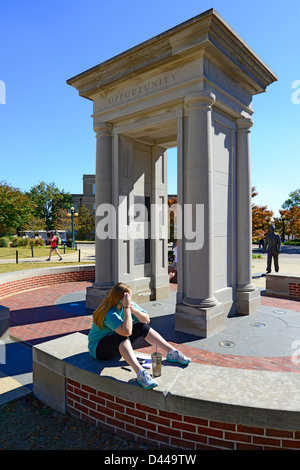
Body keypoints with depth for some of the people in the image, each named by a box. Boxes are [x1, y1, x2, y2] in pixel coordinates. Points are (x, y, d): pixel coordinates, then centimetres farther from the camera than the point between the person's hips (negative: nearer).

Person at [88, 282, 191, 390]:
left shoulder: (130, 304, -7)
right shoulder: (110, 313, -30)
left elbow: (146, 320, -6)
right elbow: (126, 331, -41)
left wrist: (133, 309, -24)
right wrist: (127, 308, -37)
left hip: (119, 345, 8)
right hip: (98, 348, -8)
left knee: (143, 327, -6)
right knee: (121, 337, -38)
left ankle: (172, 352, -4)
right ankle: (140, 373, -50)